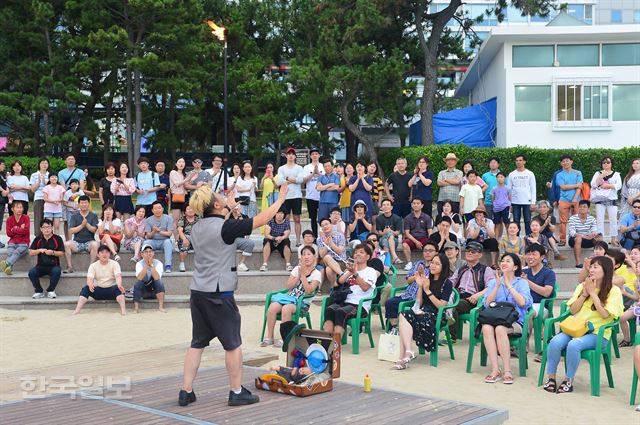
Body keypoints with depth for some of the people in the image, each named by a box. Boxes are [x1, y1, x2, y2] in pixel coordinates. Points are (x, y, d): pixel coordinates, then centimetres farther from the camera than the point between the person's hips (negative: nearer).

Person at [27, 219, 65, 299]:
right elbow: (31, 253, 6)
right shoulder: (37, 239, 9)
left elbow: (62, 253, -1)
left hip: (53, 265, -2)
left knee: (57, 271, -36)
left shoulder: (57, 239, 2)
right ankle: (39, 291, -5)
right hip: (41, 266, 2)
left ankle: (50, 291, -10)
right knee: (31, 272, -28)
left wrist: (53, 252, -18)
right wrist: (39, 250, -12)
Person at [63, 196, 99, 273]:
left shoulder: (93, 216, 8)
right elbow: (71, 231, -2)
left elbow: (94, 230, -5)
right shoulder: (74, 216, 9)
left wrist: (87, 224, -22)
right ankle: (70, 267, -21)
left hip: (89, 241, -1)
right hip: (77, 242, 1)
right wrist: (82, 225, -14)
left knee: (95, 244, -35)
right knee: (66, 244, -28)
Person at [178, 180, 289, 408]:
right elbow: (260, 220, -11)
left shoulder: (197, 228, 7)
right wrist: (280, 199, 0)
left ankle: (186, 391, 14)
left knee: (197, 343, 13)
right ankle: (237, 392, 14)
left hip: (198, 292, 7)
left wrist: (228, 206, 37)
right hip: (219, 294, -7)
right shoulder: (225, 227, -14)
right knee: (233, 344, 6)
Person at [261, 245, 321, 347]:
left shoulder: (316, 274, 0)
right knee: (272, 307, -26)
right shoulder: (297, 268, 14)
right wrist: (298, 276, -6)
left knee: (286, 309, -36)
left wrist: (303, 275, -12)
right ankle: (269, 337, -15)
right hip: (289, 297, 4)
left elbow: (308, 291, -13)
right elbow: (289, 286, 5)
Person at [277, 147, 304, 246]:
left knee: (297, 219, 2)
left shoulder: (299, 168, 7)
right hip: (285, 196, 1)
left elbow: (301, 179, -10)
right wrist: (294, 180, -8)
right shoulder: (281, 168, 9)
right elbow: (279, 181, -5)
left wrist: (287, 178, -7)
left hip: (297, 196, 0)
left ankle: (298, 240, 4)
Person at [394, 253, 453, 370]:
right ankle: (406, 353, -39)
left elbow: (441, 306, -7)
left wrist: (427, 291, -9)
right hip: (422, 312, 5)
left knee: (404, 316, -30)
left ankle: (407, 353, -34)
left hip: (436, 317, -5)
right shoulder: (427, 279, 18)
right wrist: (420, 286, 2)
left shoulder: (447, 283, 3)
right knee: (404, 315, -30)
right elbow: (419, 303, 14)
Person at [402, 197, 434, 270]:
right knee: (404, 244, -32)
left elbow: (430, 232, 3)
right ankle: (409, 263, -24)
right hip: (412, 239, 0)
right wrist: (416, 241, -14)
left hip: (424, 238, 0)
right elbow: (407, 233, 1)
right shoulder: (407, 218, 9)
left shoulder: (427, 217, 10)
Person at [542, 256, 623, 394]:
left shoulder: (613, 291, 0)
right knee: (555, 341, -27)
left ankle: (569, 381, -16)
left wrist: (592, 293, -9)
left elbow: (605, 314, -12)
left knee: (574, 344, -34)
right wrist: (585, 293, -3)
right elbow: (572, 310, 8)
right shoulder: (582, 286, 14)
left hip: (597, 333, -4)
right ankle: (551, 377, -13)